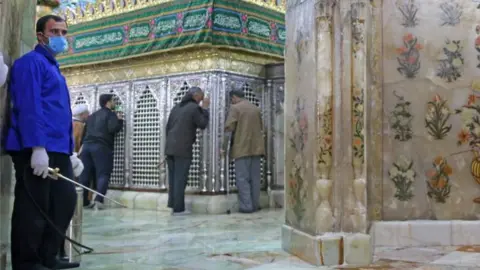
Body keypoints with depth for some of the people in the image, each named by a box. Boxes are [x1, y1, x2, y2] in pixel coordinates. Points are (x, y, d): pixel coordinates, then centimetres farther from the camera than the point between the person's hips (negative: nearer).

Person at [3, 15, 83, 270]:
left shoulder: (53, 68, 24)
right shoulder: (31, 62, -4)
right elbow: (28, 107, -16)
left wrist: (69, 152, 21)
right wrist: (37, 148, -24)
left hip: (57, 151, 9)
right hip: (36, 150, -9)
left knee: (65, 201, 10)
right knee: (33, 208, -5)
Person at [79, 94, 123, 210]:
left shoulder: (92, 116, 24)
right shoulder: (110, 114, 1)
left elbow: (85, 131, 25)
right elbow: (113, 129, -13)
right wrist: (119, 120, 0)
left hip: (87, 146, 7)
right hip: (101, 147, -7)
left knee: (85, 174, 4)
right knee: (103, 174, -6)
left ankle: (83, 201, 3)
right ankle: (98, 200, -18)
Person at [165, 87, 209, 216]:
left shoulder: (176, 107, 16)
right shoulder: (195, 108, -7)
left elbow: (168, 126, 16)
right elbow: (202, 124, -1)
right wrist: (205, 108, 7)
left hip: (170, 148, 7)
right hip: (183, 149, -7)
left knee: (173, 178, 11)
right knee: (180, 179, -4)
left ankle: (173, 205, 12)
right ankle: (178, 209, -3)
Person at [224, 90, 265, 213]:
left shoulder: (235, 108, -4)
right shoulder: (256, 109, 15)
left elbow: (229, 128, -11)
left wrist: (224, 147, -2)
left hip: (242, 148, -6)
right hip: (256, 147, 6)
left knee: (242, 178, -4)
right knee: (255, 177, 9)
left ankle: (246, 206, -7)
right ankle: (255, 204, 10)